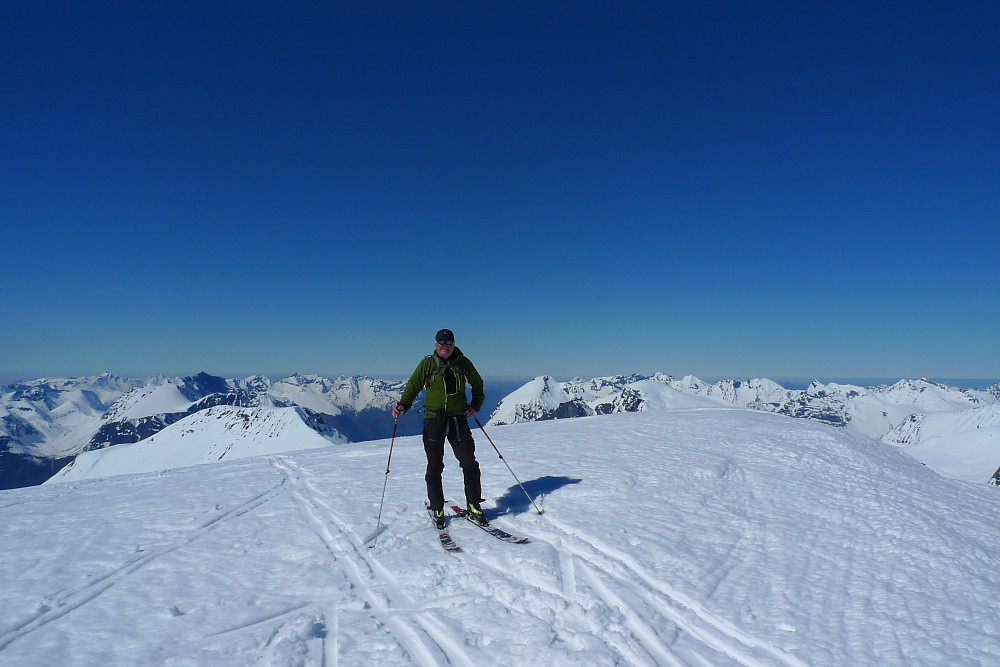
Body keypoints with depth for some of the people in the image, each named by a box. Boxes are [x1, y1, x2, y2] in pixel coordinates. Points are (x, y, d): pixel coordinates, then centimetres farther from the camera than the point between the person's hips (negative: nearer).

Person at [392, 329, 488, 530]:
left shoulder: (463, 363, 5)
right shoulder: (427, 364, 1)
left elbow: (477, 385, 19)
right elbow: (412, 387, 6)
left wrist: (475, 405, 7)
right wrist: (402, 405, -11)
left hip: (458, 419, 1)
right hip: (434, 420, -1)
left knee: (470, 464, 1)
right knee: (434, 468, 4)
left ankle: (474, 508, 16)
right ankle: (437, 511, 19)